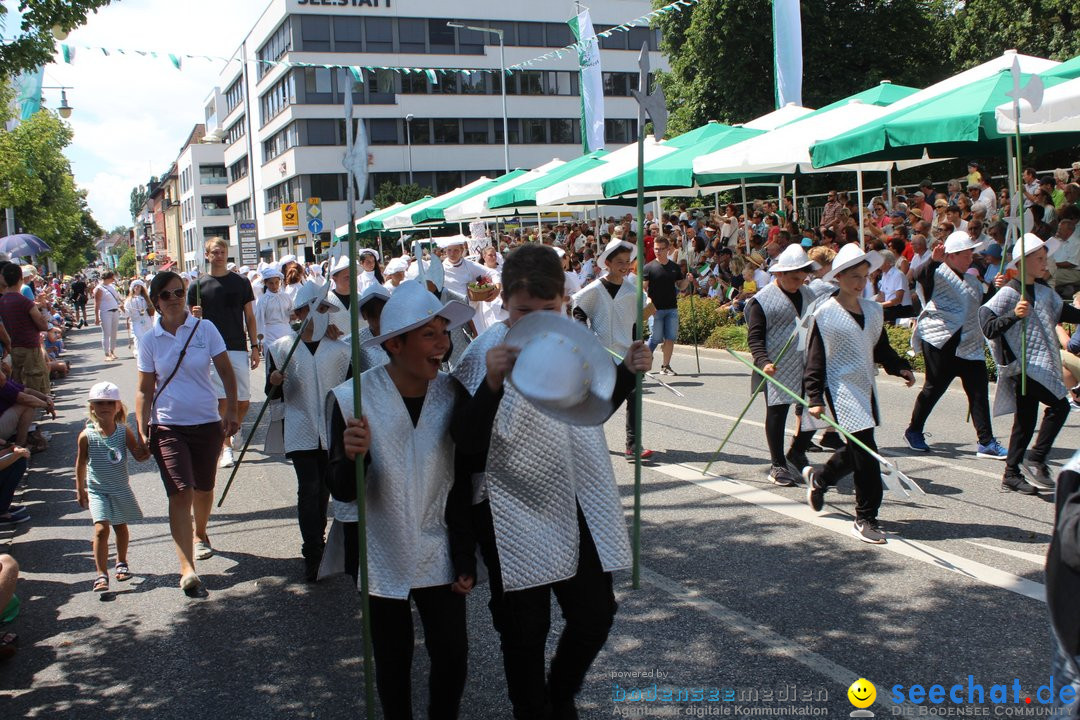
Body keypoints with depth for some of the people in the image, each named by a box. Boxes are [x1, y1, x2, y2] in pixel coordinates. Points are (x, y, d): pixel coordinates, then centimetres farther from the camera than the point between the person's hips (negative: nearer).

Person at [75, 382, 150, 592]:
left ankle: (121, 563, 40)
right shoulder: (87, 436, -9)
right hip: (97, 491, -2)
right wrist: (80, 489, 7)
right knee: (101, 529, -15)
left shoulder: (124, 432, -6)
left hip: (121, 489, 2)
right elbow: (81, 464, 2)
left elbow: (139, 456, -7)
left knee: (121, 527, 16)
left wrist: (147, 447, -27)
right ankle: (101, 575, -13)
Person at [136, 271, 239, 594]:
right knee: (180, 492, -14)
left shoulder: (204, 329, -2)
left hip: (207, 422, 1)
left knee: (203, 489, 15)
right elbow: (145, 390, 5)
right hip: (168, 426, -1)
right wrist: (142, 430, -3)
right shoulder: (150, 340, 0)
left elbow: (227, 373, 2)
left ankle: (200, 534, 45)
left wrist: (231, 411, -7)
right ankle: (187, 567, -17)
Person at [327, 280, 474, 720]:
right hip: (384, 561, -1)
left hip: (439, 561, 2)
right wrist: (351, 457, -33)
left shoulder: (452, 395, -7)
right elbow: (343, 492, -12)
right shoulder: (352, 399, -15)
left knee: (452, 659, 7)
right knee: (393, 664, 12)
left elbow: (463, 485, 0)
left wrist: (466, 558, 0)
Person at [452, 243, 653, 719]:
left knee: (596, 613, 12)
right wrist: (492, 384, -38)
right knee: (526, 629, 9)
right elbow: (467, 446, -24)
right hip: (515, 513, -5)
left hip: (578, 504, 5)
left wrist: (627, 372, 2)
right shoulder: (486, 353, -14)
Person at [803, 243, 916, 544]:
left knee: (858, 451, 16)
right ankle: (865, 519, -1)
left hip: (866, 388, 7)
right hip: (842, 391, -7)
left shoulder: (873, 310, 9)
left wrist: (900, 367, 2)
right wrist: (816, 398, -13)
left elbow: (881, 347, 19)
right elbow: (815, 360, -8)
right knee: (865, 454, -12)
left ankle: (818, 476, 44)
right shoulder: (825, 315, -9)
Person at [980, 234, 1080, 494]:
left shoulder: (1044, 291, 12)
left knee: (1025, 419, 11)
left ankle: (1012, 475, 18)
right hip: (1023, 364, -8)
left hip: (1040, 364, 8)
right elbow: (988, 327, -20)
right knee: (1059, 405, -15)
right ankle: (1035, 460, -5)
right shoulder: (1009, 292, -12)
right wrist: (1014, 315, -34)